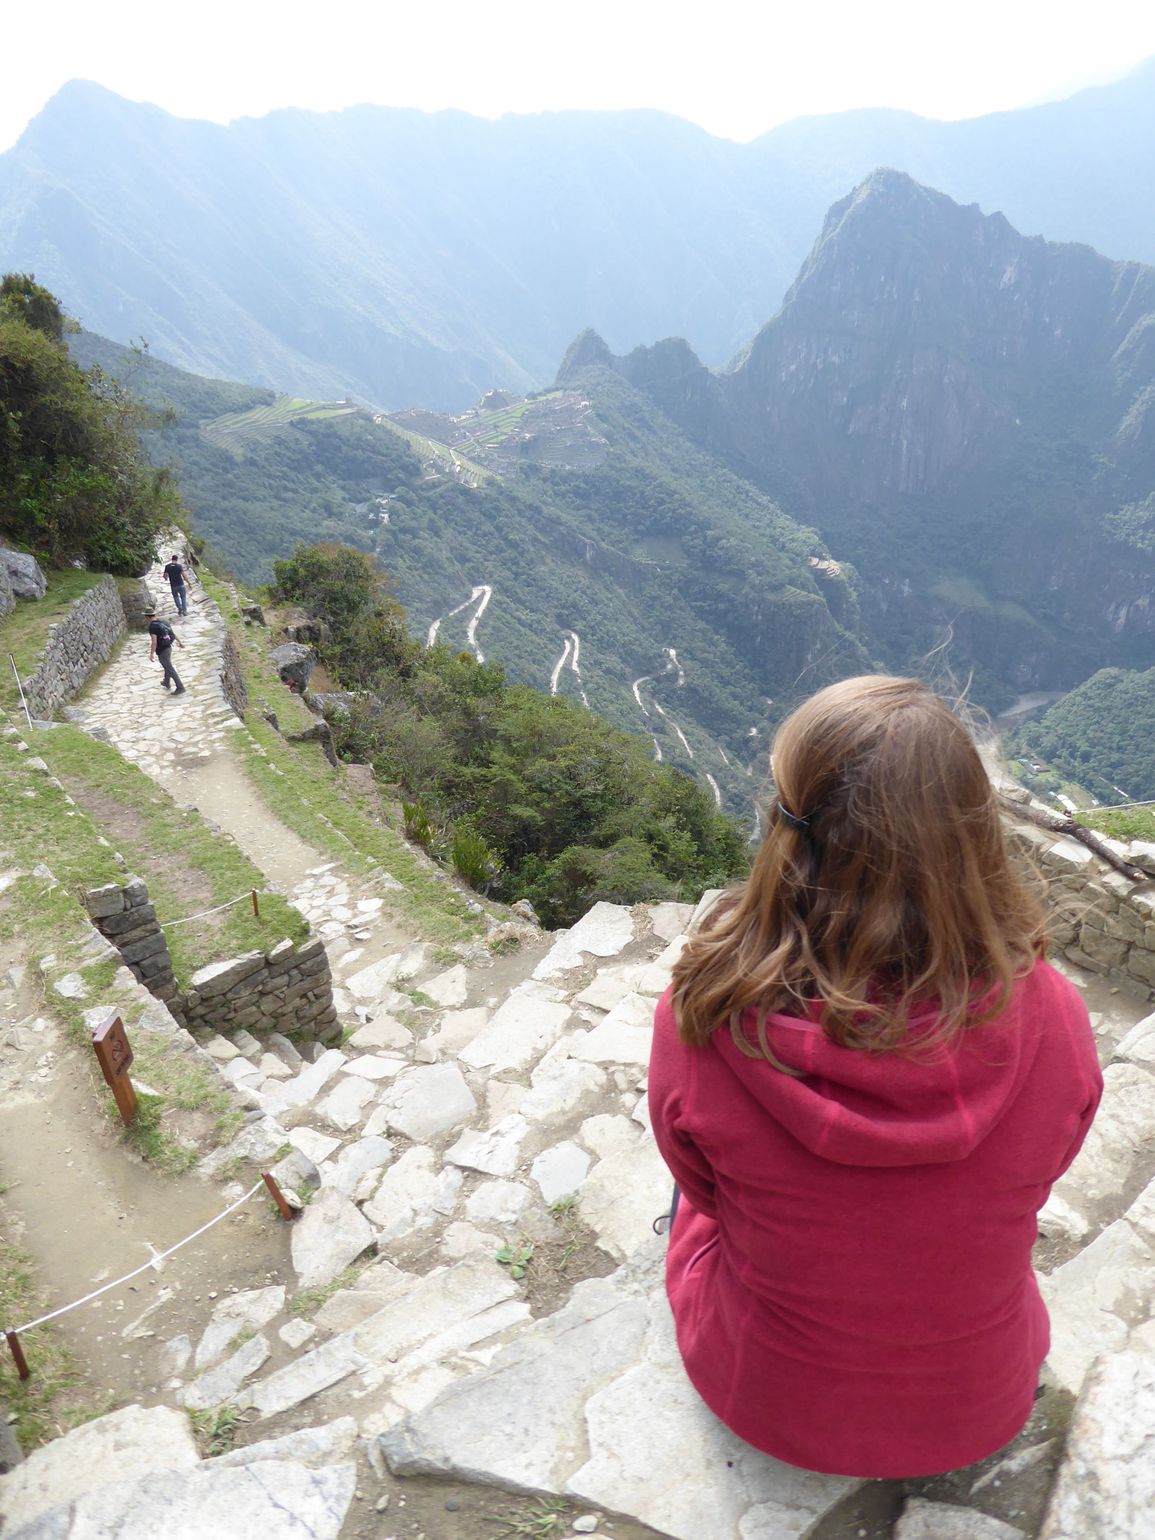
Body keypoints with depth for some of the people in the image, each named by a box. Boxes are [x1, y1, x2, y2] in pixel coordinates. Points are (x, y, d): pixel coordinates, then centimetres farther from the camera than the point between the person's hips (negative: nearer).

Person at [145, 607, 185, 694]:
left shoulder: (152, 626, -22)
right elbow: (173, 632, 10)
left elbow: (154, 642, -25)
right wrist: (180, 642, 22)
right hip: (168, 647, 8)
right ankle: (166, 682, 46)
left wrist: (151, 654, -17)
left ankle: (180, 688, 0)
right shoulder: (163, 621, 2)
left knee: (170, 670, -1)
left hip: (162, 651, -8)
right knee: (167, 665, 27)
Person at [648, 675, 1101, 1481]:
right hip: (977, 1415, 2)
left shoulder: (702, 1017, -33)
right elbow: (1038, 1177, -6)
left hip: (764, 1405, -1)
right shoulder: (1051, 1017, -29)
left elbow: (702, 1178, -10)